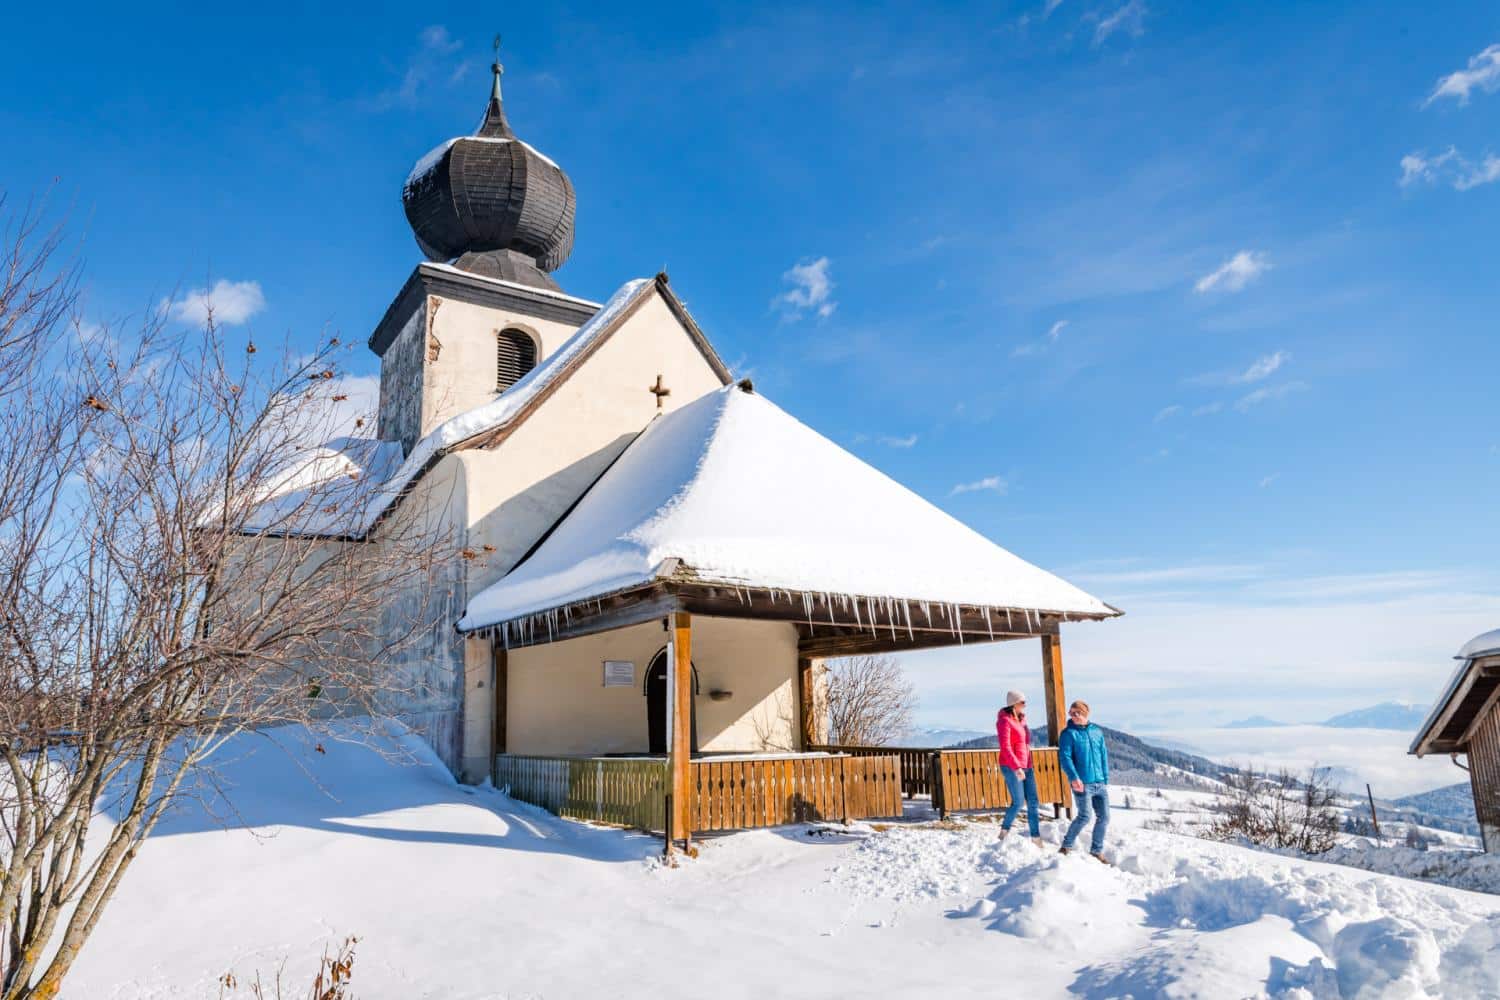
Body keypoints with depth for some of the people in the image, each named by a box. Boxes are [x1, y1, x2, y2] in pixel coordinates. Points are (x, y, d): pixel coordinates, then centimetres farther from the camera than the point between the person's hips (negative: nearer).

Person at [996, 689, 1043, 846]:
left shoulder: (1021, 720, 13)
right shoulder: (1005, 720, -11)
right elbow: (1005, 747, -19)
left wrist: (1027, 766, 19)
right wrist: (1016, 767, -27)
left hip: (1026, 767, 8)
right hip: (1011, 768, -8)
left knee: (1032, 802, 4)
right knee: (1018, 802, -8)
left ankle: (1036, 839, 8)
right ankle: (1004, 833, 10)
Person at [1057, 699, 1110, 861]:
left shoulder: (1097, 732, 13)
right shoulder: (1068, 733, -2)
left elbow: (1104, 756, 18)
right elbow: (1064, 757, -12)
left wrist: (1106, 780, 14)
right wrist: (1073, 777, -25)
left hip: (1100, 784, 5)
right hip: (1082, 784, -5)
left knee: (1104, 817, 4)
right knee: (1085, 816, -13)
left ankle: (1097, 851, 20)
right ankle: (1067, 846, 5)